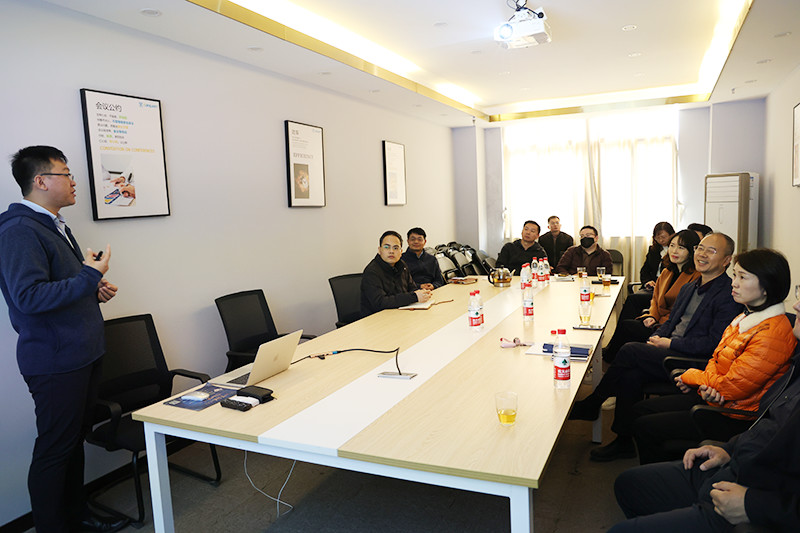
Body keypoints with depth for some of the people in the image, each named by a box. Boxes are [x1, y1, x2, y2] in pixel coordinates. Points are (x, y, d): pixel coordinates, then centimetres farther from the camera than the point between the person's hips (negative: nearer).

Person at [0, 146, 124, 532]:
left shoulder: (55, 225, 15)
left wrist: (94, 291, 8)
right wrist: (89, 276, -22)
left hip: (82, 354, 10)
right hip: (55, 361, -10)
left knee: (75, 439, 20)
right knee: (54, 449, 3)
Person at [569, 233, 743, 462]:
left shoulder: (729, 295, -9)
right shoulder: (689, 288, 18)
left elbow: (713, 344, -16)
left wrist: (670, 343, -13)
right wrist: (657, 338, 1)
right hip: (670, 353, 8)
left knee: (630, 350, -22)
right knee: (631, 376, -19)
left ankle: (591, 404, -5)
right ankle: (624, 442, -5)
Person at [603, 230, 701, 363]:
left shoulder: (696, 276, -12)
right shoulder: (666, 272, 14)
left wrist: (658, 323, -17)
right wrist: (652, 316, 0)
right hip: (658, 320, 8)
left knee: (625, 326, -16)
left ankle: (607, 356, 3)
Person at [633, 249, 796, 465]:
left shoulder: (773, 333, -26)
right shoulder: (746, 318, 5)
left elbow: (730, 387, -24)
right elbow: (716, 360, 11)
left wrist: (691, 376, -5)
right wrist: (707, 385, -12)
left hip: (733, 420, -9)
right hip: (712, 397, 9)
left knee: (644, 427, -10)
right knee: (641, 409, 9)